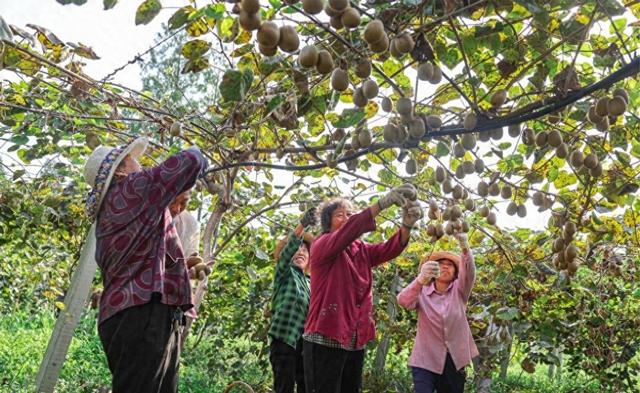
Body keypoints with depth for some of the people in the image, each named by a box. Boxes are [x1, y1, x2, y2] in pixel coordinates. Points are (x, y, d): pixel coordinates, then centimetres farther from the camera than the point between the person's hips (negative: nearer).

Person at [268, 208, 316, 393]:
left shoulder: (309, 282, 21)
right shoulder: (285, 272, 4)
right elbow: (288, 248, -16)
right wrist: (302, 225, -33)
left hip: (305, 342, 5)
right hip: (284, 338, -5)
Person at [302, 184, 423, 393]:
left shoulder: (362, 251, 14)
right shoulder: (321, 245, -3)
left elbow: (389, 248, -4)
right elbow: (346, 233, -23)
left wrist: (407, 225, -25)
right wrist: (382, 203, -34)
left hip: (356, 341, 7)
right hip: (325, 339, -6)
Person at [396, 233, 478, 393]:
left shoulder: (459, 291, 3)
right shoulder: (422, 292, 0)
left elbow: (469, 273, -18)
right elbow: (403, 301, -22)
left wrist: (464, 247, -40)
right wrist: (421, 280, -43)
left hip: (454, 360, 2)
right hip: (425, 361, -2)